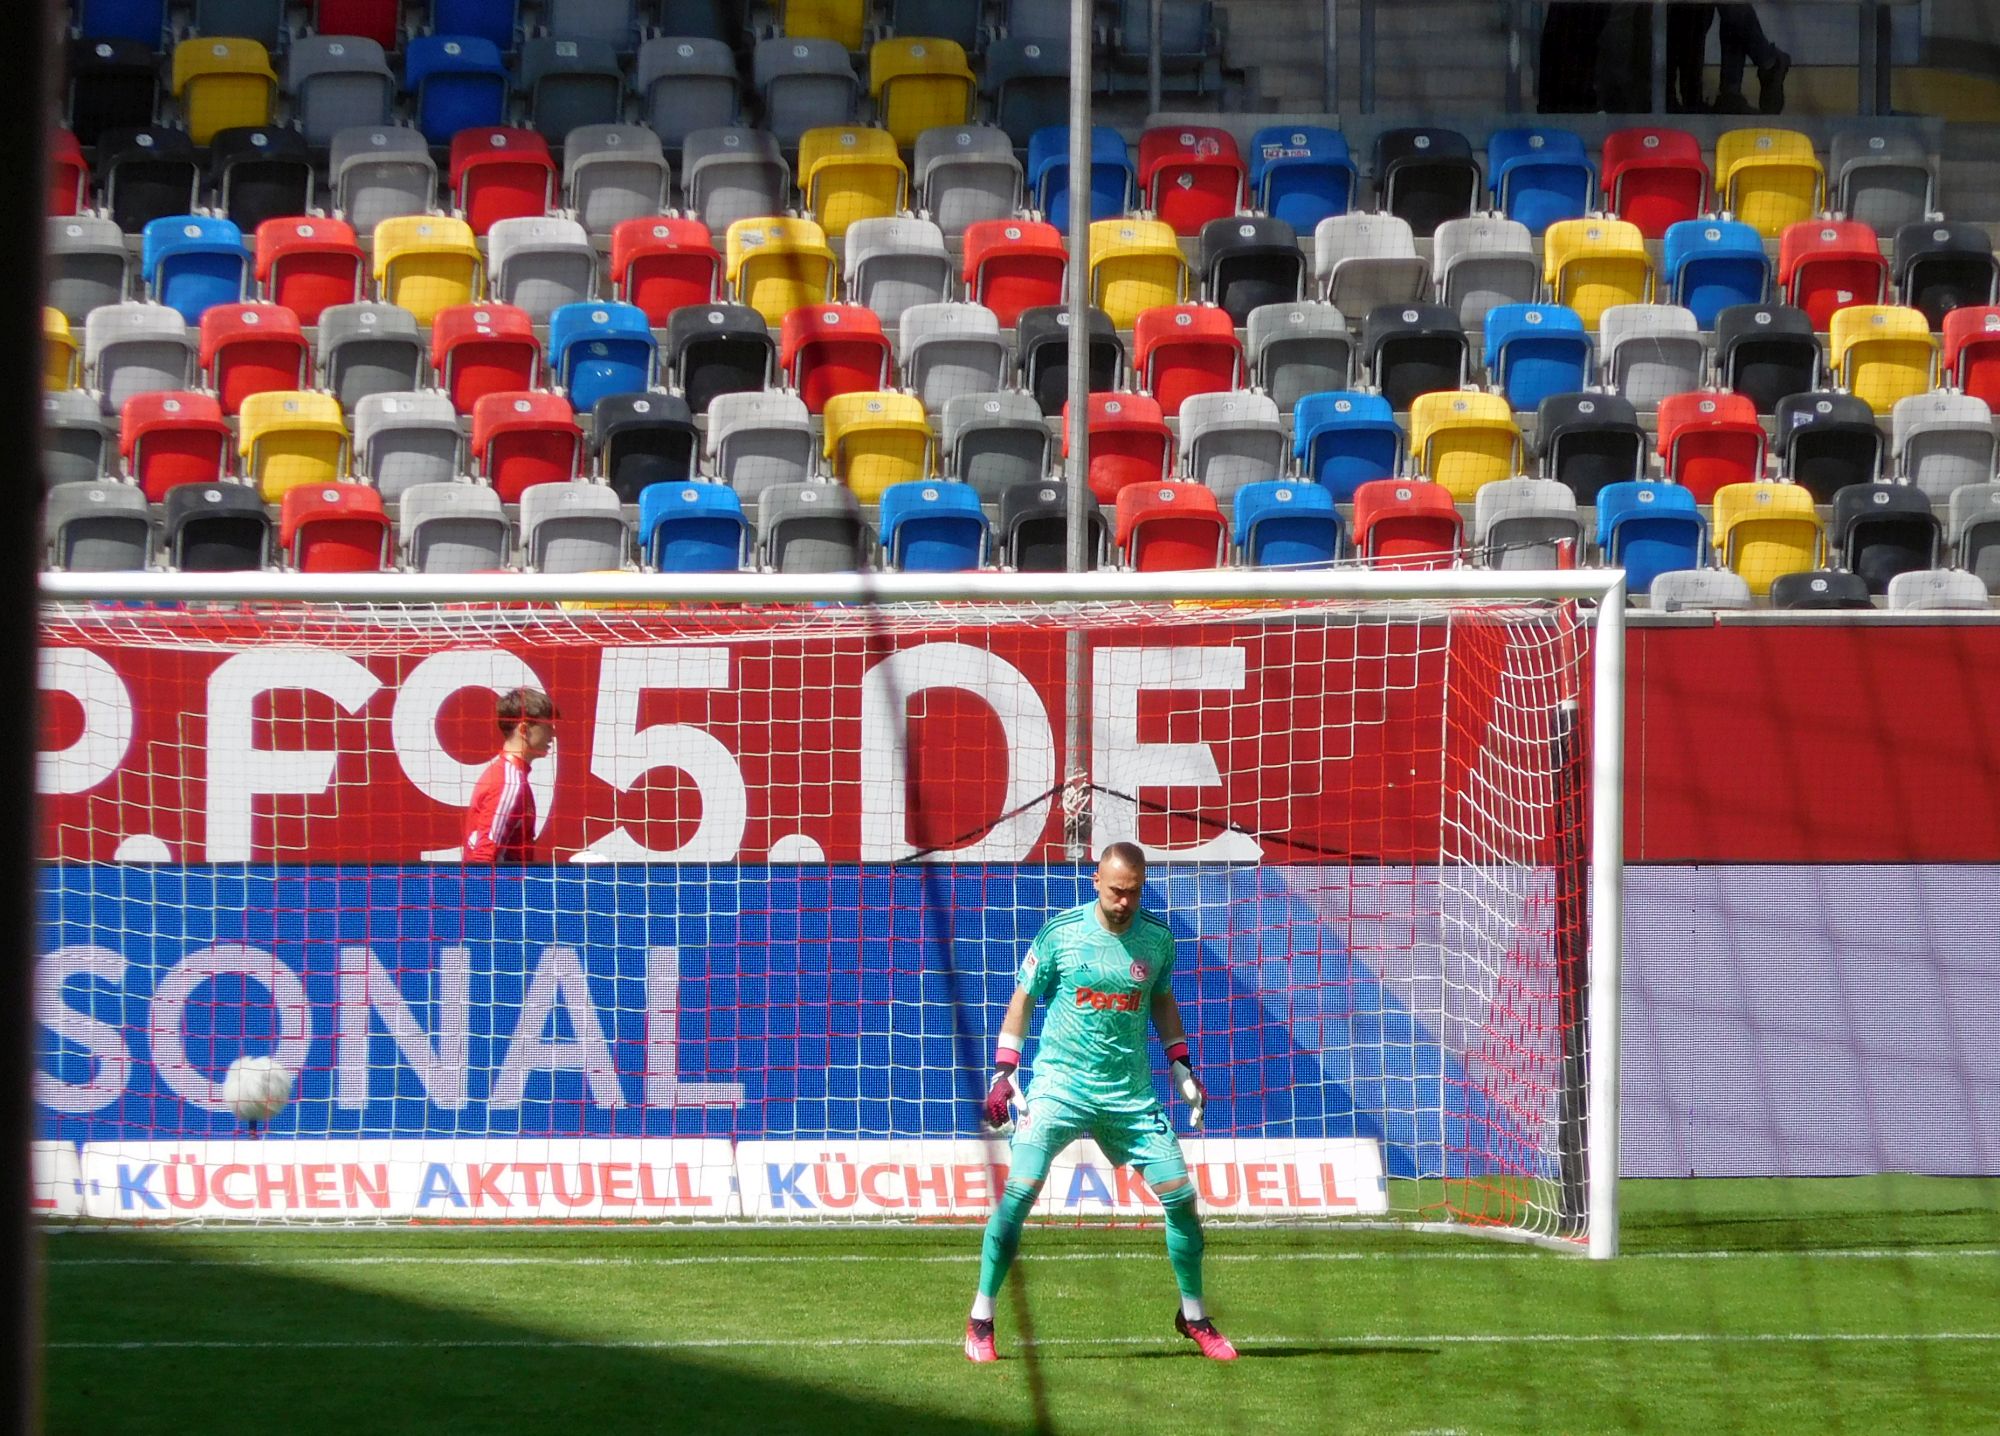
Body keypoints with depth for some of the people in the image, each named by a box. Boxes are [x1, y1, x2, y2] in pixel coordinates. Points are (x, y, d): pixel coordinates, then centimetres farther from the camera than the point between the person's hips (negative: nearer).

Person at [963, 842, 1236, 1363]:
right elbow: (1023, 1000, 3)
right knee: (1019, 1191, -18)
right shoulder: (1061, 933, -6)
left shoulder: (1158, 939, 2)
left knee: (1180, 1196, -1)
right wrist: (1003, 1073, -4)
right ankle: (980, 1320, -8)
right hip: (1060, 1083, -3)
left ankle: (1194, 1316, 19)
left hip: (1130, 1092, 3)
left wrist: (1181, 1066, 12)